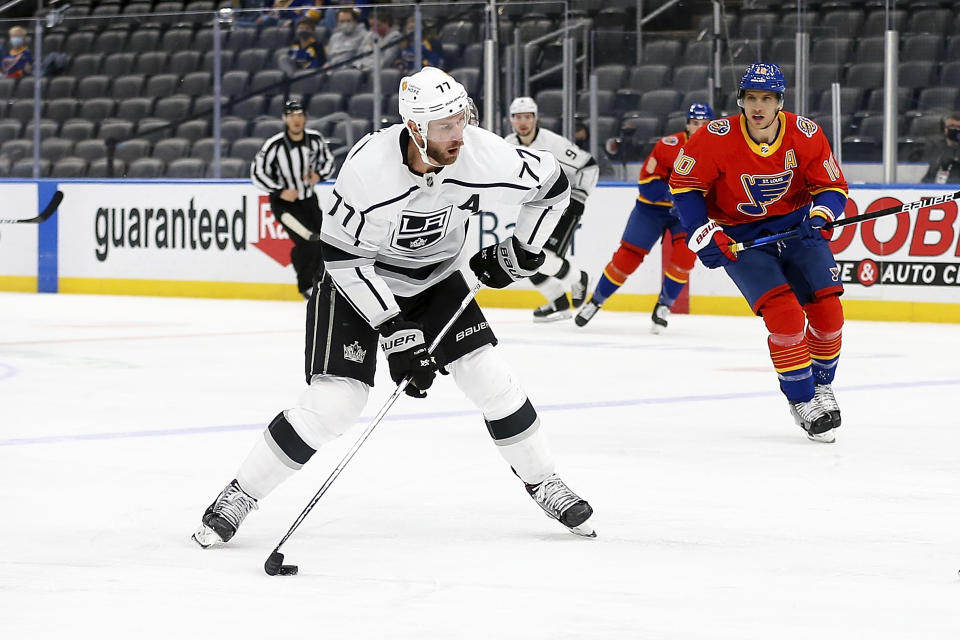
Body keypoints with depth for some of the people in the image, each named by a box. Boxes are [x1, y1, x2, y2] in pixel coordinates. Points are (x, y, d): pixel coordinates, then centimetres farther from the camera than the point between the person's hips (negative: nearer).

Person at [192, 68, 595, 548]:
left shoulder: (485, 157, -23)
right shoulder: (368, 169, -33)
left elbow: (552, 184, -4)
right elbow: (341, 255, -24)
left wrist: (520, 252, -7)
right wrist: (394, 331, -26)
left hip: (435, 275, 4)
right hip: (359, 276, -4)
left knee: (490, 378, -5)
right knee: (334, 400, -15)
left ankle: (543, 483, 16)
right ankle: (238, 496, -2)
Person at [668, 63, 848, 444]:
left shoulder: (805, 135, -12)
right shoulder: (715, 138, -18)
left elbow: (832, 186, -3)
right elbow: (684, 185, -7)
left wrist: (819, 215, -23)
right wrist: (704, 233, -15)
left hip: (796, 225, 3)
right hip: (739, 237, -3)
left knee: (827, 310, -7)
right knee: (784, 313, -20)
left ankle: (821, 384, 21)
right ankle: (801, 400, -3)